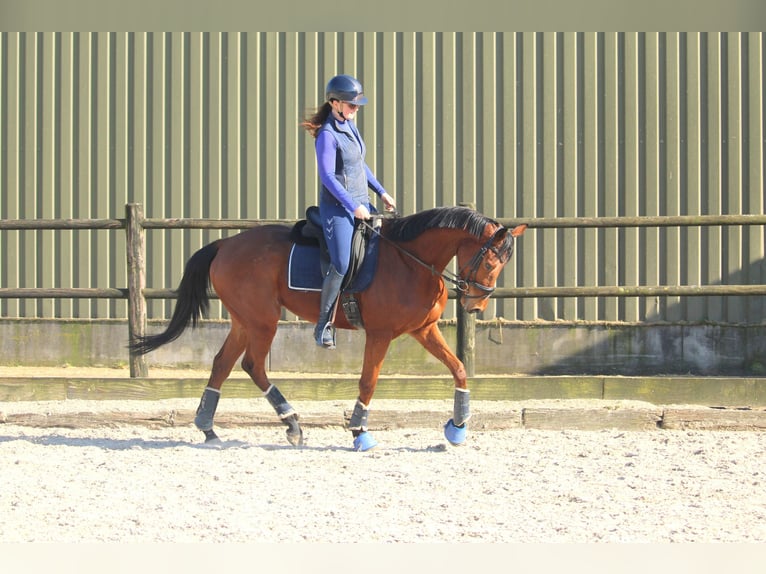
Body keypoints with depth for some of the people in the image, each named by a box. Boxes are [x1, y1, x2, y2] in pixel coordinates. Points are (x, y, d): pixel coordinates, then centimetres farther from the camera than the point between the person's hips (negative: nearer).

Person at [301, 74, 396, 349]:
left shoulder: (350, 126, 11)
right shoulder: (328, 135, -15)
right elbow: (327, 176, -19)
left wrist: (381, 192, 17)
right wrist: (353, 207, -20)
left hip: (360, 203, 9)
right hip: (338, 207, -9)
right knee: (342, 265, -18)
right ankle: (323, 324, -7)